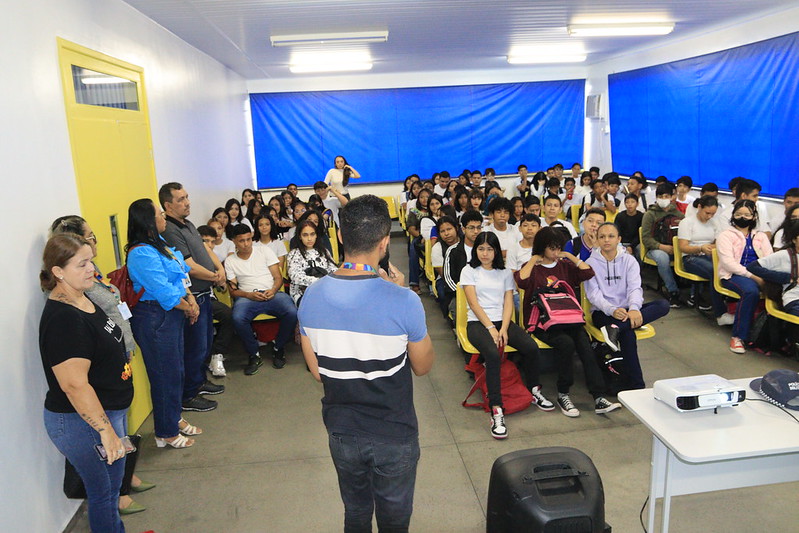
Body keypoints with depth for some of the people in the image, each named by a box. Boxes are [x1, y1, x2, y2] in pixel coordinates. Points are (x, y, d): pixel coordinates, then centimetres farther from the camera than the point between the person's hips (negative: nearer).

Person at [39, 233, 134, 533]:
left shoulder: (83, 300, 3)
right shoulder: (63, 318, -27)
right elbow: (74, 385, -30)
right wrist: (105, 429, -27)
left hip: (110, 411, 9)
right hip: (82, 422, -9)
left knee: (114, 482, 23)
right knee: (103, 492, 9)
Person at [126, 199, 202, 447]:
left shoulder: (158, 244, 10)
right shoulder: (141, 254, -21)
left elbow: (180, 275, 13)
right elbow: (164, 292, -23)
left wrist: (191, 299, -2)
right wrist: (189, 308, -9)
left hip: (172, 315, 10)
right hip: (155, 318, -10)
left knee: (177, 369, 20)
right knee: (166, 375, 3)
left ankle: (175, 419, 37)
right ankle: (166, 433, 20)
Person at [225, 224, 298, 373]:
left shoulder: (265, 251, 14)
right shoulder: (230, 261, 13)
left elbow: (278, 278, 10)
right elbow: (233, 290, 7)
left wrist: (273, 290, -12)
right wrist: (249, 295, -13)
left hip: (272, 294, 1)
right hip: (247, 297, 0)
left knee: (292, 313, -30)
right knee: (238, 318, -35)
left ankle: (278, 348, -4)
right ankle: (254, 355, -12)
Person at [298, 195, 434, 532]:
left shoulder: (312, 297, -12)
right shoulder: (403, 301, -25)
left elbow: (316, 372, -2)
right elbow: (423, 366, -8)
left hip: (342, 431, 4)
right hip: (393, 435, -3)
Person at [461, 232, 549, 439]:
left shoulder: (505, 272, 17)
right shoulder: (469, 271, 7)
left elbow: (508, 303, 7)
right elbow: (474, 303, -4)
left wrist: (504, 329, -11)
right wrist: (491, 328, -15)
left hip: (502, 321, 4)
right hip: (477, 322, -3)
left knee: (531, 347, -22)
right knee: (493, 355, -34)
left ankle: (535, 391, 5)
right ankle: (496, 412, -32)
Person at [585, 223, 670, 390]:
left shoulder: (629, 261, 8)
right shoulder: (591, 263, 0)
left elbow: (635, 287, -7)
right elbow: (594, 294, -10)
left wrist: (634, 308, -30)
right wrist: (612, 310, -30)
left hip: (627, 309, 4)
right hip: (602, 312, -4)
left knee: (663, 305, -23)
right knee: (628, 334, -34)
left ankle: (616, 328, -36)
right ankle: (636, 386, -29)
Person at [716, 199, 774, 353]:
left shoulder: (761, 236, 22)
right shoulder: (725, 235, 7)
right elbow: (728, 262, -7)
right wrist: (752, 275, -18)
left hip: (758, 276, 4)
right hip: (733, 275, -4)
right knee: (751, 291, -36)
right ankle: (738, 336, -26)